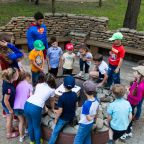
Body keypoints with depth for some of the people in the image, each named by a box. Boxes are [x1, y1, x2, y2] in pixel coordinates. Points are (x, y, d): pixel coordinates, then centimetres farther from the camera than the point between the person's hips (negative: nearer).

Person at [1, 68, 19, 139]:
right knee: (9, 119, 17)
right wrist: (10, 109, -17)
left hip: (9, 103, 8)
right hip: (8, 105, -8)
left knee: (10, 118, 30)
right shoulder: (8, 88, -40)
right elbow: (6, 101, -29)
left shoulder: (6, 80, -18)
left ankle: (11, 128, 56)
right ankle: (9, 134, 41)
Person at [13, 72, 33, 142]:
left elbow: (16, 95, 13)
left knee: (21, 121, 23)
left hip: (16, 106, 4)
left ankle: (21, 137, 30)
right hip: (24, 106, -4)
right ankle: (26, 130, 51)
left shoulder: (18, 84, 16)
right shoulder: (29, 85, 1)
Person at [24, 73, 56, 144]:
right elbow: (52, 101, 27)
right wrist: (53, 108, 48)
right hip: (36, 108, -5)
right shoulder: (52, 90, 12)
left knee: (30, 124, 25)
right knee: (37, 127, 17)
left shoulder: (39, 84, 21)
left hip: (27, 104, 5)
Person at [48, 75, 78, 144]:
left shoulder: (62, 97, -30)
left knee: (55, 132, 6)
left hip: (63, 118, -5)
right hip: (72, 117, 6)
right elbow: (75, 105, 3)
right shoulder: (74, 95, -12)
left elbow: (60, 111, -23)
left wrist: (56, 119, -8)